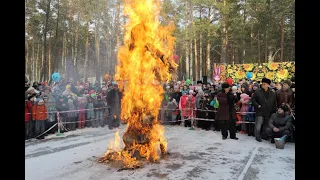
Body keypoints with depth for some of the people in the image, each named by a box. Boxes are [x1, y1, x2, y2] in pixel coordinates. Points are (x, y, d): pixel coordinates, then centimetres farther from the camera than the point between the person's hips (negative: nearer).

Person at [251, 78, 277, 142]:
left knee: (266, 125, 13)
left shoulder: (272, 94, 7)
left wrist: (274, 110, 5)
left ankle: (264, 136, 27)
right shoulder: (257, 92, -3)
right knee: (258, 125, -6)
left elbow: (274, 103, 13)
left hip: (269, 113, 4)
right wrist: (257, 105, -10)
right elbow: (252, 99, -1)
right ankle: (257, 136, 3)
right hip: (260, 112, -3)